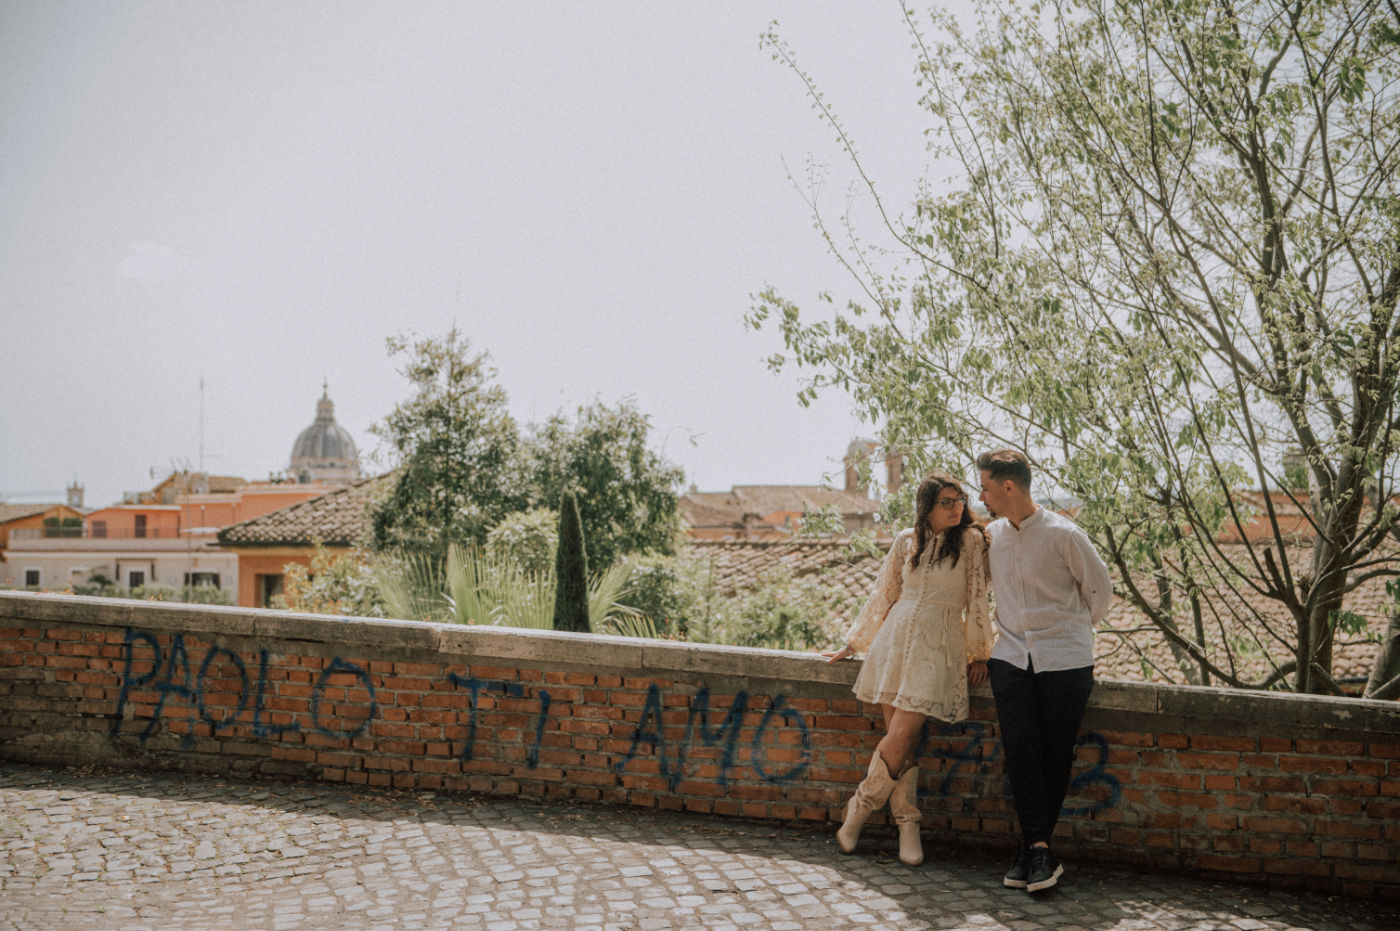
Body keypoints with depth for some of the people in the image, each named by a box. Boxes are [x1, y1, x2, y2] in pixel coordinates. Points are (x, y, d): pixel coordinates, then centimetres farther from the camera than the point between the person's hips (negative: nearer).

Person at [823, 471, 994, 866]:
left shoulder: (971, 540, 0)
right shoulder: (906, 541, 9)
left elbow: (977, 599, 3)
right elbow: (883, 595, 17)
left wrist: (979, 653, 2)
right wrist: (851, 645, 20)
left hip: (938, 648, -3)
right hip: (895, 640, 3)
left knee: (900, 739, -11)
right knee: (900, 741, 1)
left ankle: (859, 809, 7)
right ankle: (907, 826, 12)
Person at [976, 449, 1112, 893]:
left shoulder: (1064, 535, -8)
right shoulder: (992, 535, 8)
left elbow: (1100, 589, 5)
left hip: (1064, 659, -4)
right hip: (1012, 654, 4)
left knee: (1056, 755, 0)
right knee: (1020, 748, -10)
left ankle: (1033, 848, 10)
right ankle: (1039, 851, -6)